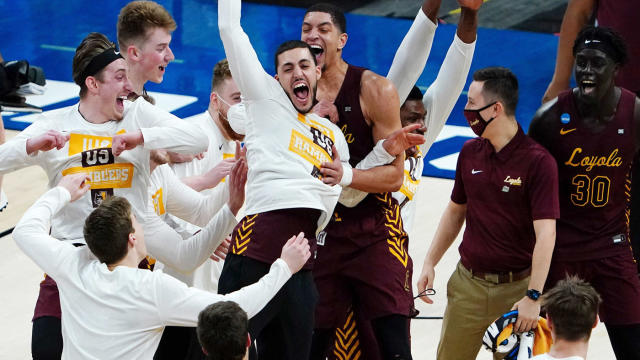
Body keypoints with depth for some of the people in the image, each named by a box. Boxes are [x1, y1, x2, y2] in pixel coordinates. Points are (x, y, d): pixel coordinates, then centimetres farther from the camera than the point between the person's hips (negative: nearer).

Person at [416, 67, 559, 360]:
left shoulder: (538, 162, -14)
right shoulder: (470, 153, 5)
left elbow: (545, 234, -18)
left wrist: (533, 297, -23)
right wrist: (430, 263, 13)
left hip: (516, 288, -5)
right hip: (467, 283, 5)